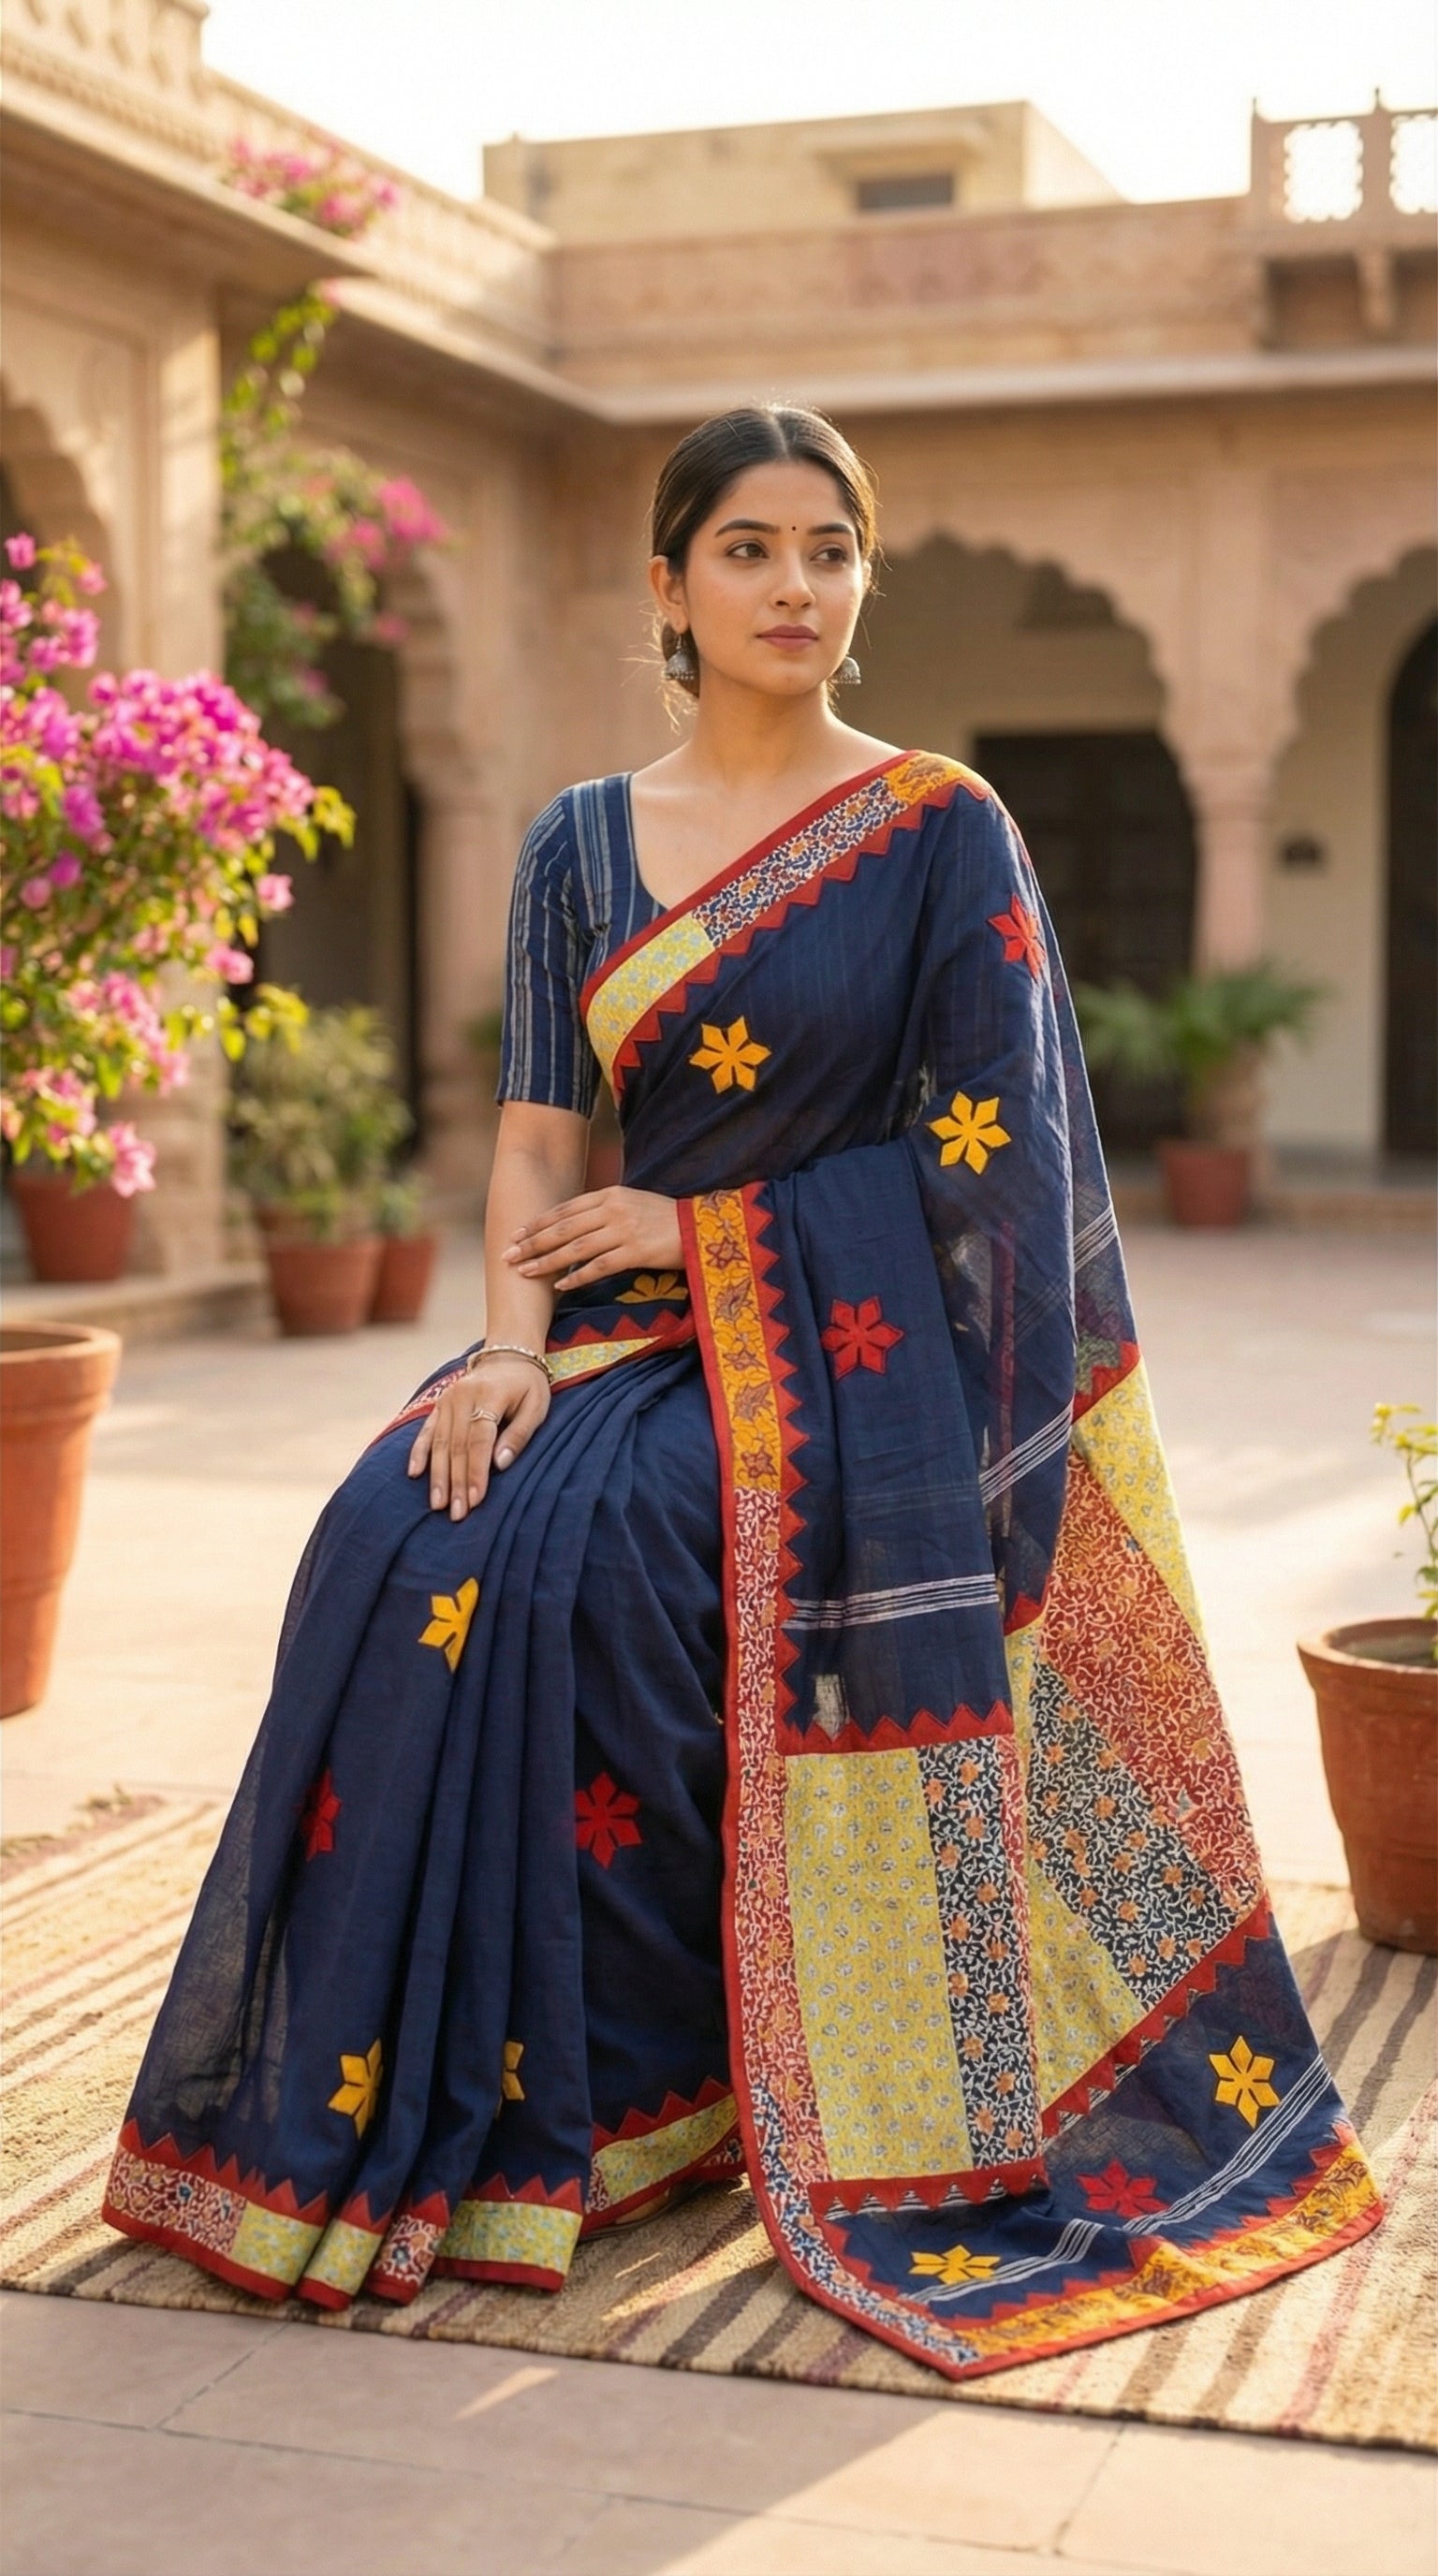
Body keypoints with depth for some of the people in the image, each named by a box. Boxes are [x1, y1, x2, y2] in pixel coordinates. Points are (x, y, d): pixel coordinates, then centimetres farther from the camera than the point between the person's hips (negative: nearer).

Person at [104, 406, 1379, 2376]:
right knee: (401, 1539, -21)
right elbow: (540, 1128, 6)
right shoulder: (582, 844, 10)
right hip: (640, 1319, 4)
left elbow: (992, 1142, -5)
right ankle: (433, 2087, -7)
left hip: (850, 1331, -4)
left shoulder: (941, 828, -1)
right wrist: (512, 1343, -13)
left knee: (583, 1553, -28)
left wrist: (692, 1222, -7)